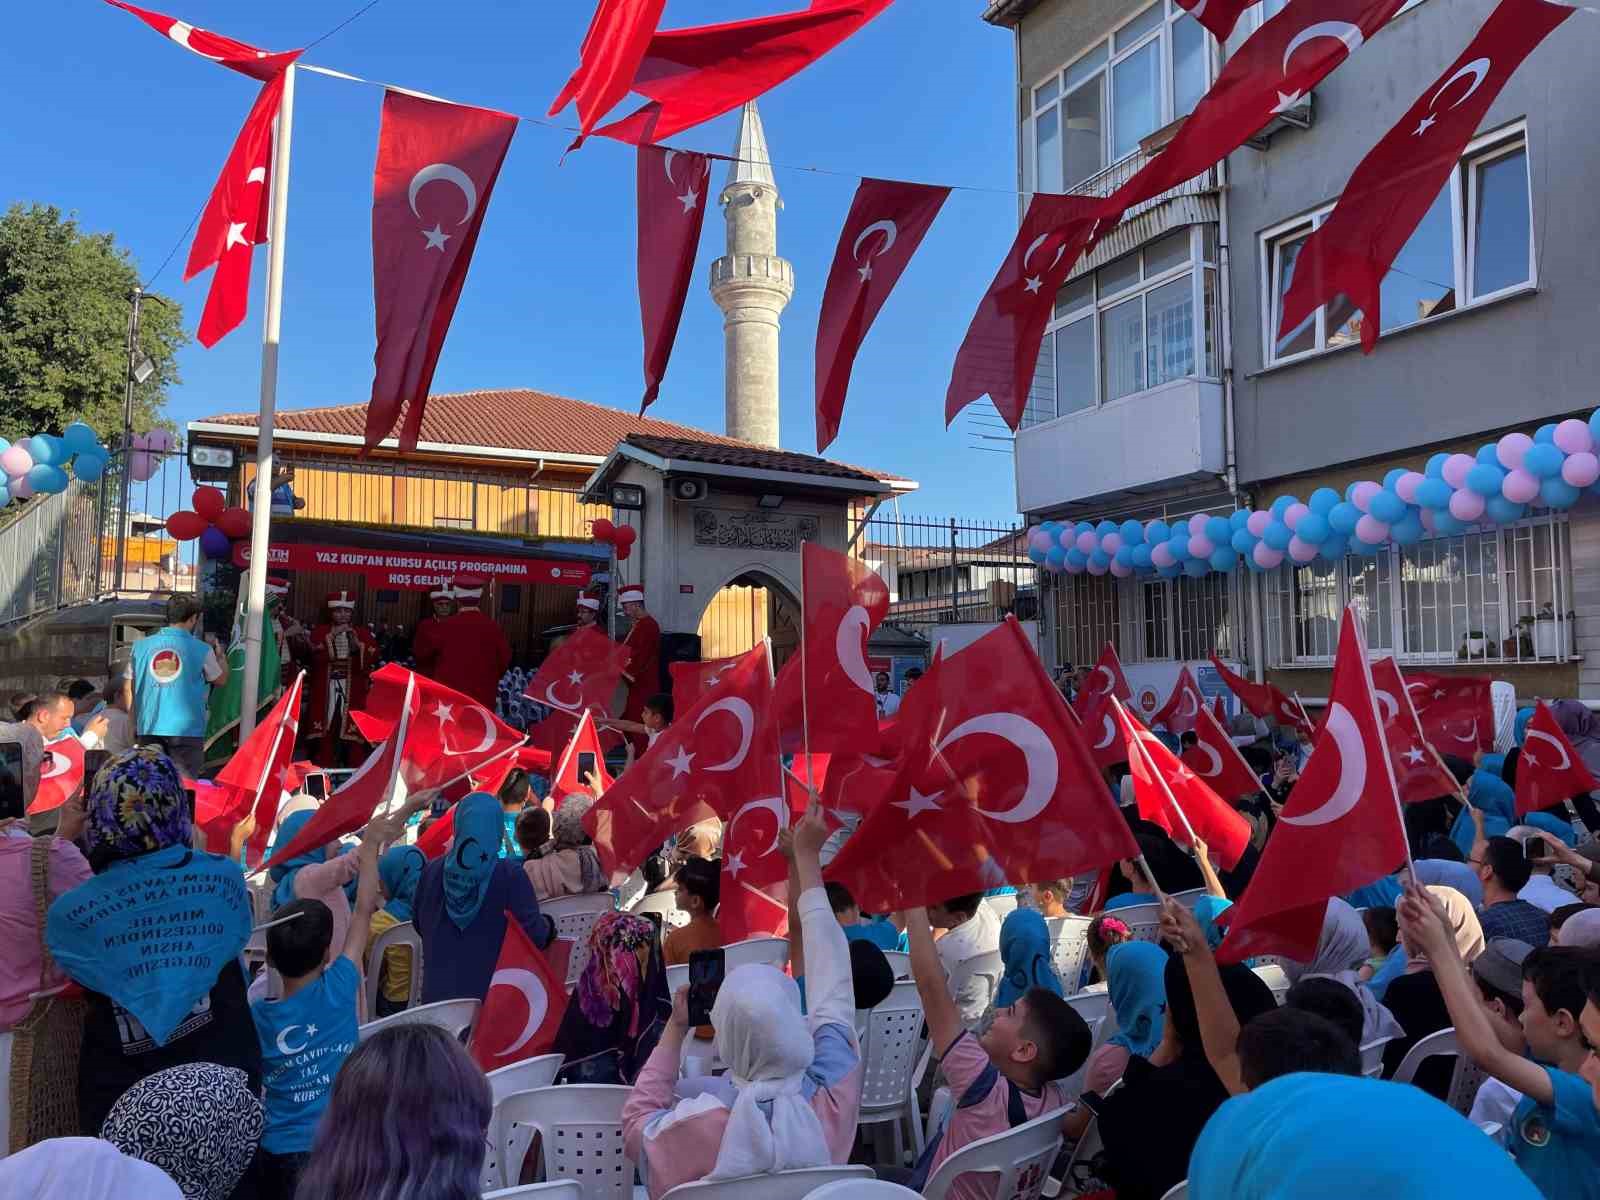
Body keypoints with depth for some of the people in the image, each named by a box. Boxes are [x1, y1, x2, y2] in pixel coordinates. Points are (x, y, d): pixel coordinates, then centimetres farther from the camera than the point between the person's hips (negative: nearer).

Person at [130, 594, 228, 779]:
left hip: (149, 730, 4)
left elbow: (130, 689, 13)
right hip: (186, 730, -3)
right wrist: (218, 651, 27)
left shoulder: (141, 646, 5)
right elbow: (221, 680, 12)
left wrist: (135, 725, 24)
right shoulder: (202, 650, -5)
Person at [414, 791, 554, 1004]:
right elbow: (535, 935, -13)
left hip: (439, 992, 4)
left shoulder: (431, 872, -2)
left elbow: (420, 926, 13)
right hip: (492, 995, -3)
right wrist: (548, 925, 8)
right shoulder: (510, 875, -14)